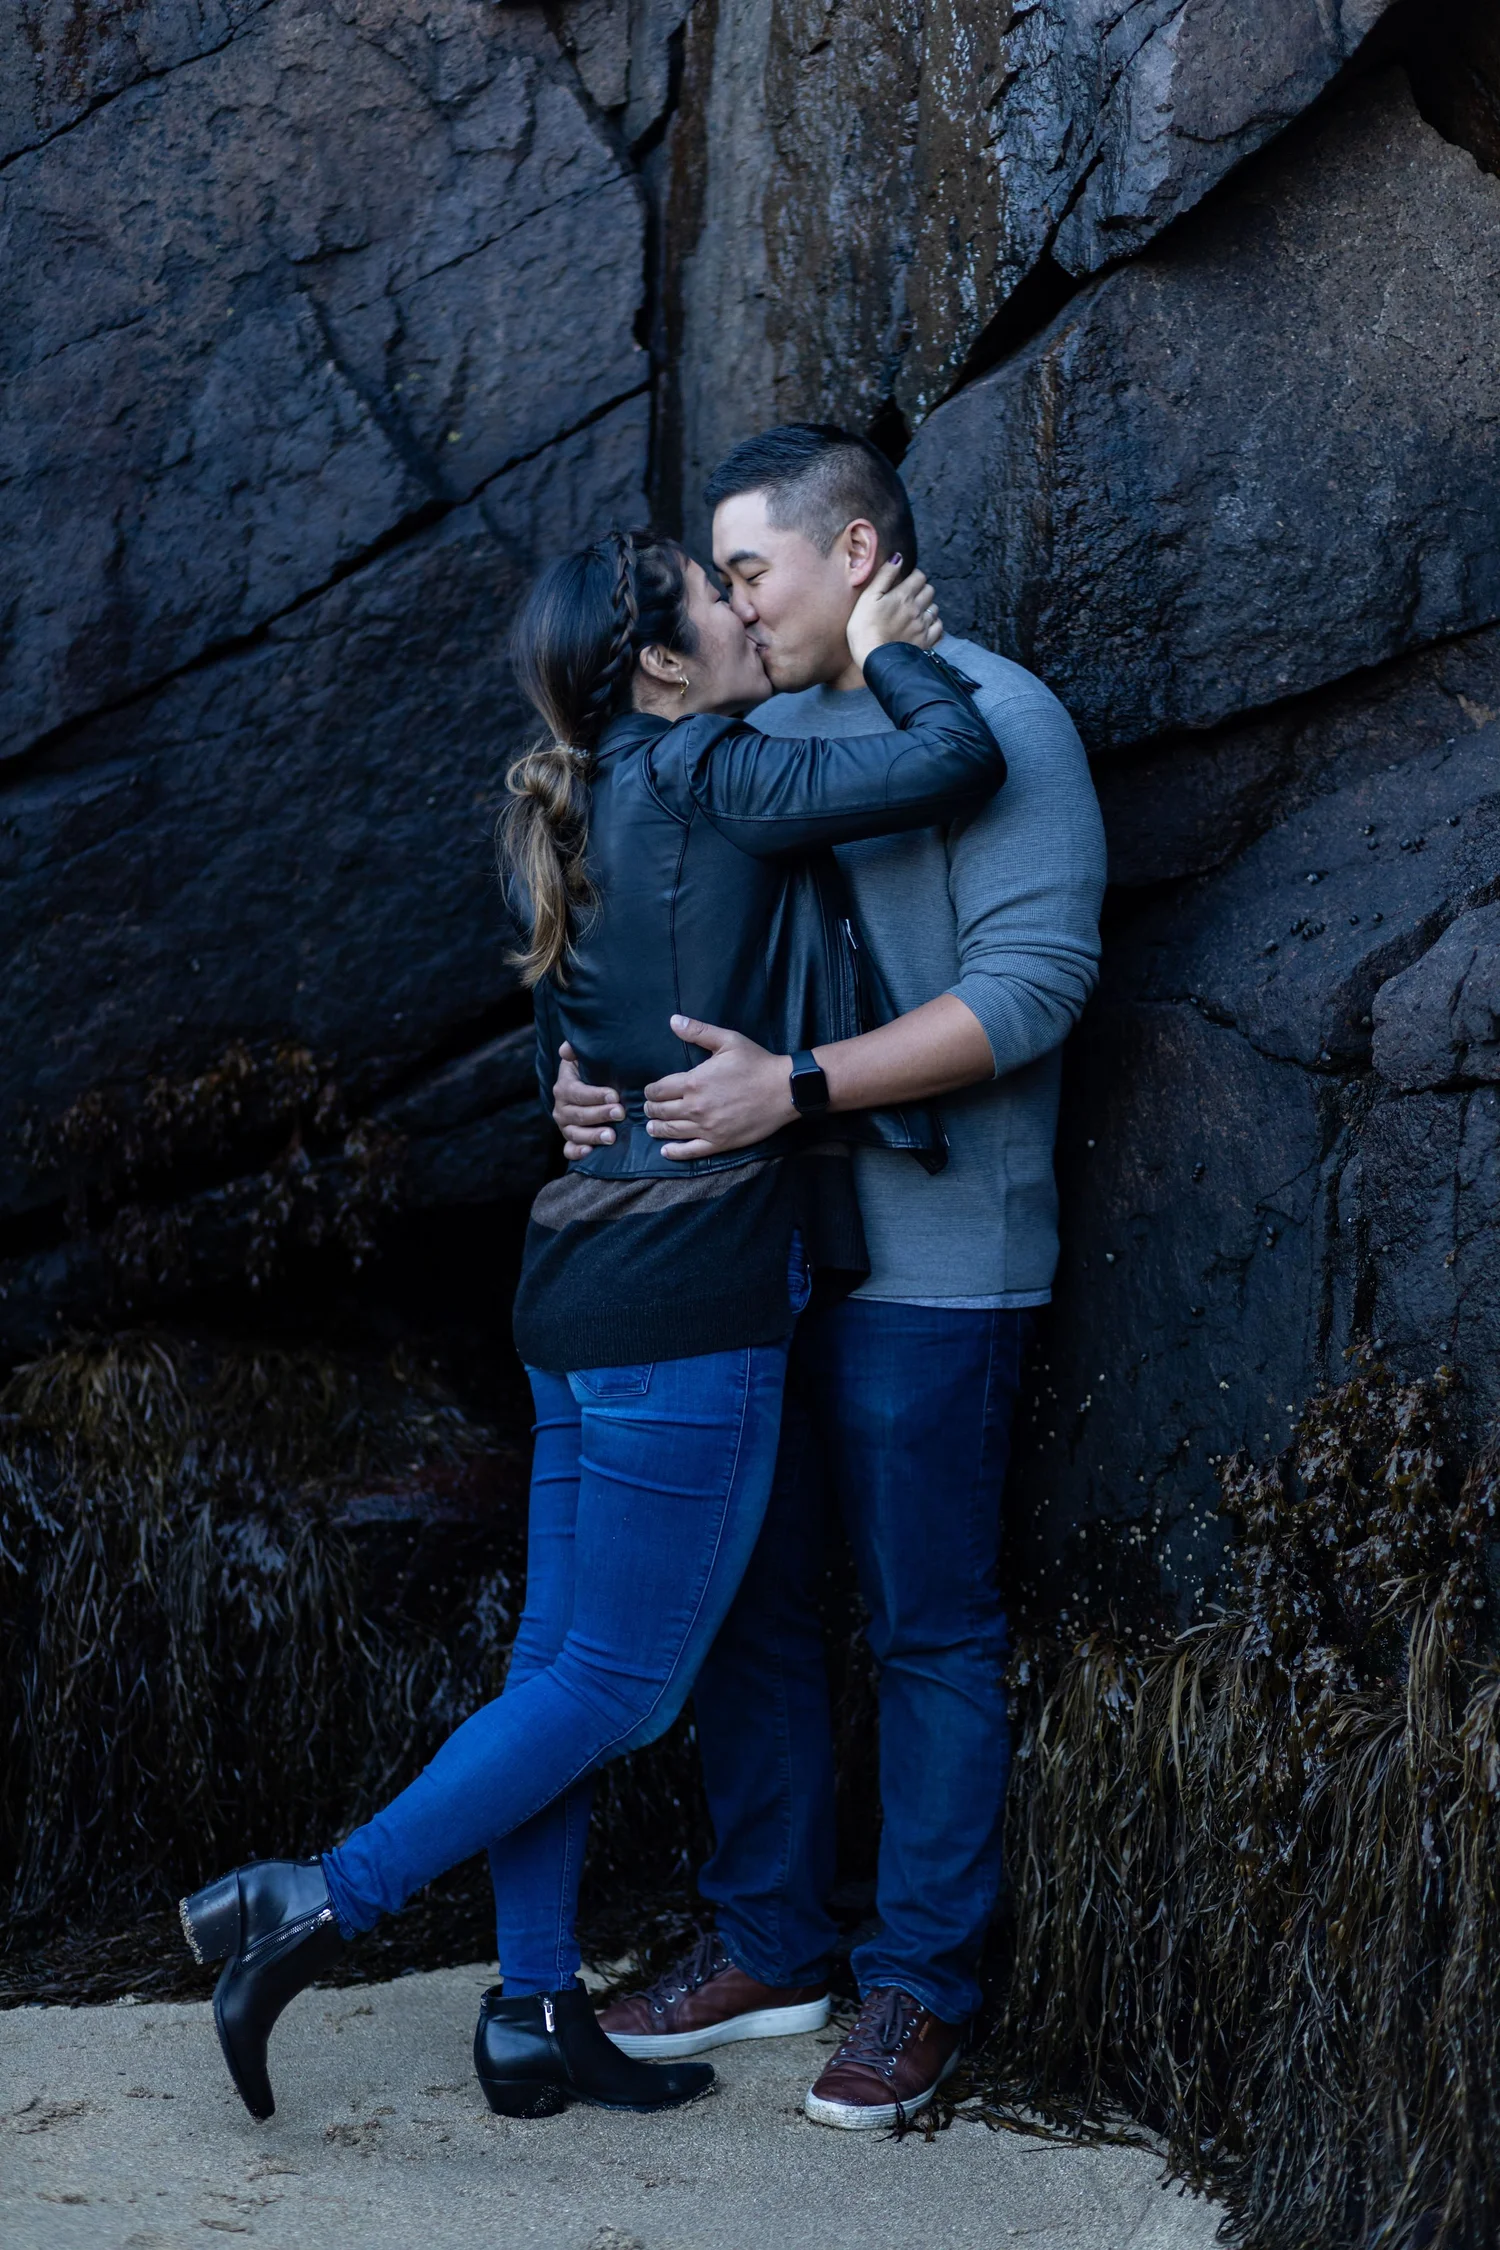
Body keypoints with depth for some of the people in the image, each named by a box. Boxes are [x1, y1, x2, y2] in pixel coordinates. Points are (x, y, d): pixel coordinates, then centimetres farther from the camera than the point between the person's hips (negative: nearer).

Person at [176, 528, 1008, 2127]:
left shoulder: (587, 807, 14)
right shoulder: (704, 779, -11)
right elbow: (957, 764, -18)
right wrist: (887, 650, 3)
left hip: (585, 1284, 9)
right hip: (689, 1295, -9)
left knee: (560, 1666, 12)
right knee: (619, 1684, 0)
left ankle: (535, 2019, 20)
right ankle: (315, 1905, 2)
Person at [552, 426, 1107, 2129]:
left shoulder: (993, 721, -10)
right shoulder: (761, 737, 13)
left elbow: (1034, 979, -19)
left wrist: (792, 1087, -25)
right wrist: (594, 1066, -2)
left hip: (925, 1266, -7)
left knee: (929, 1630, 2)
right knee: (745, 1603, 13)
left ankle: (918, 1987, 13)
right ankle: (767, 1944, 26)